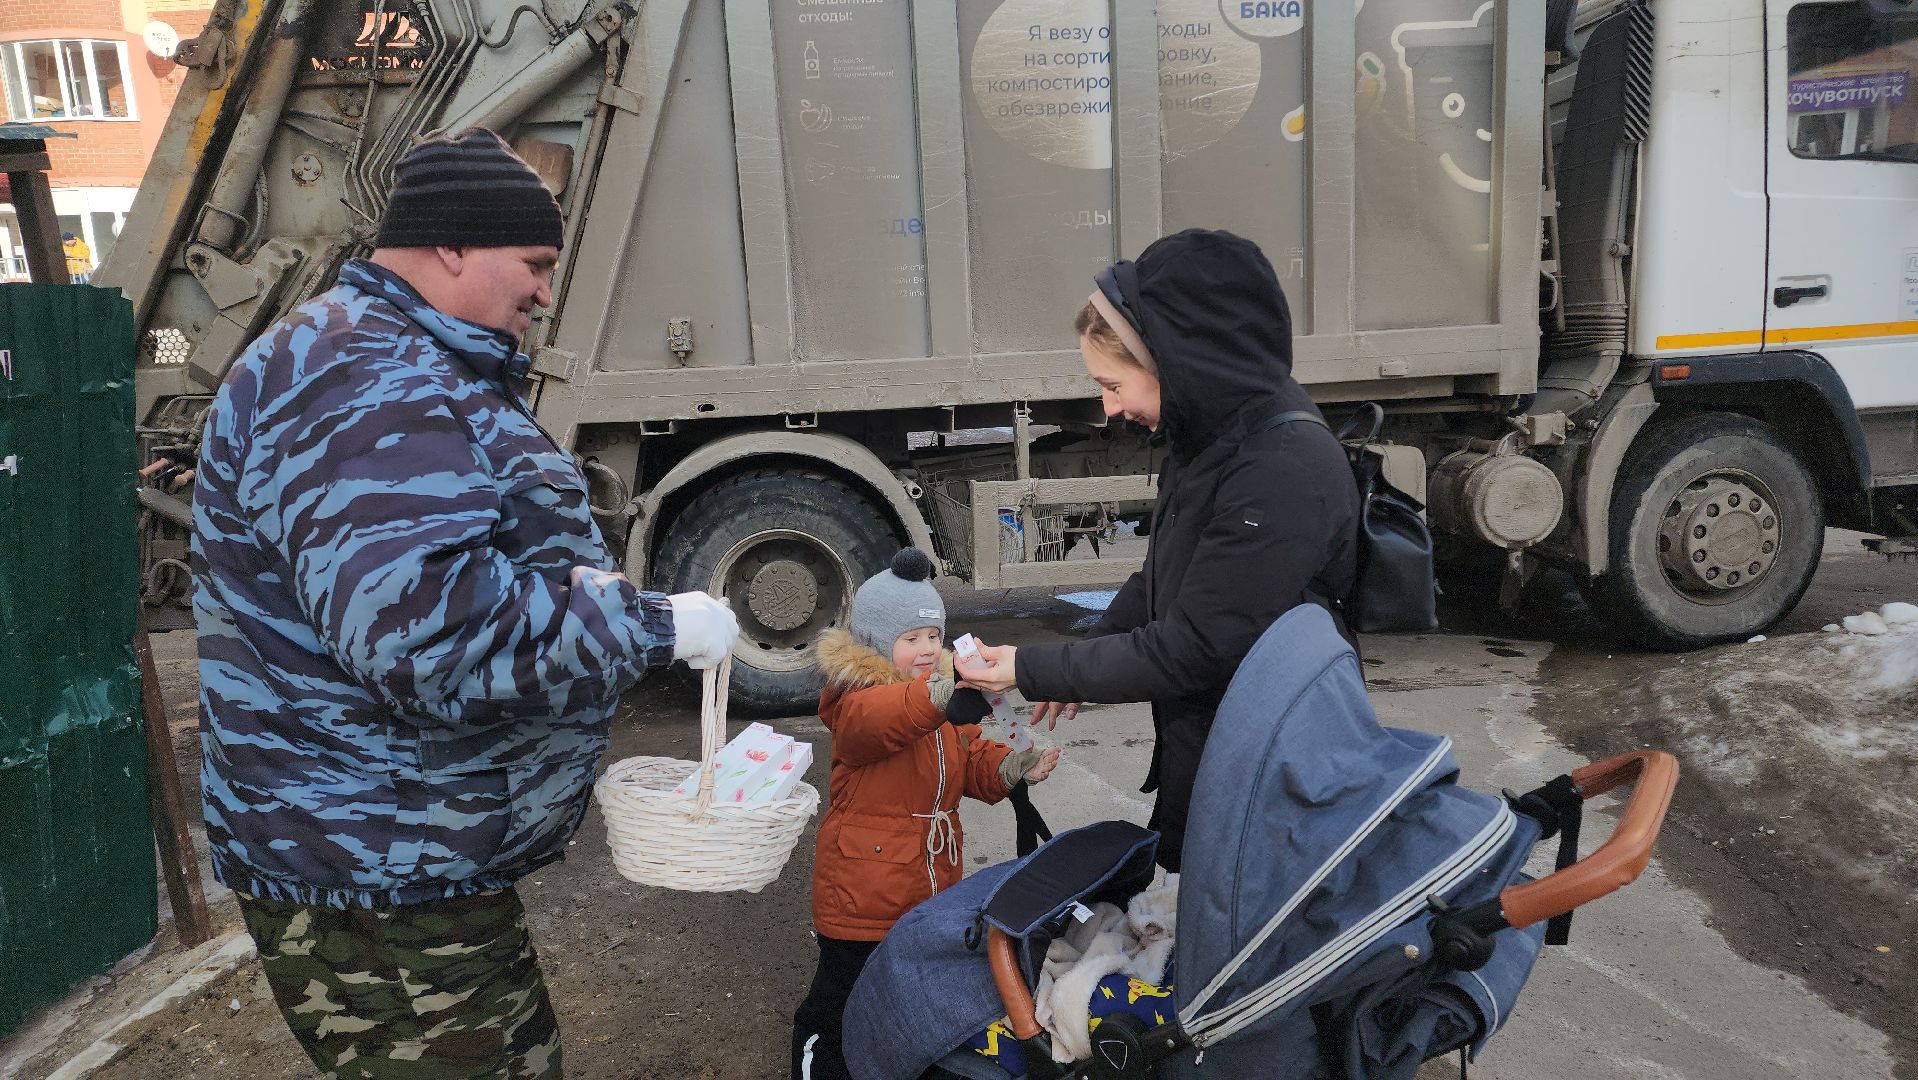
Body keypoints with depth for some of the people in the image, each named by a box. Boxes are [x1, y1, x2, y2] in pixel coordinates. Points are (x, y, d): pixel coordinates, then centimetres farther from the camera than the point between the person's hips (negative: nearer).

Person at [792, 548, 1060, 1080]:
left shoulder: (946, 693, 7)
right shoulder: (856, 697, -20)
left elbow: (973, 761, 8)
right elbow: (875, 720, -44)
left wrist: (1014, 767, -13)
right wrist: (940, 694, -61)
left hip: (937, 884, 7)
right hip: (864, 896, -7)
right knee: (841, 1000, 9)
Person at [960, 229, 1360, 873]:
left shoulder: (1283, 473, -29)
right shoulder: (1213, 438, 1)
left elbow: (1188, 654, -26)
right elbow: (1161, 578, 14)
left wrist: (1031, 671, -18)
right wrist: (1078, 667, 10)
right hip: (1201, 746, 8)